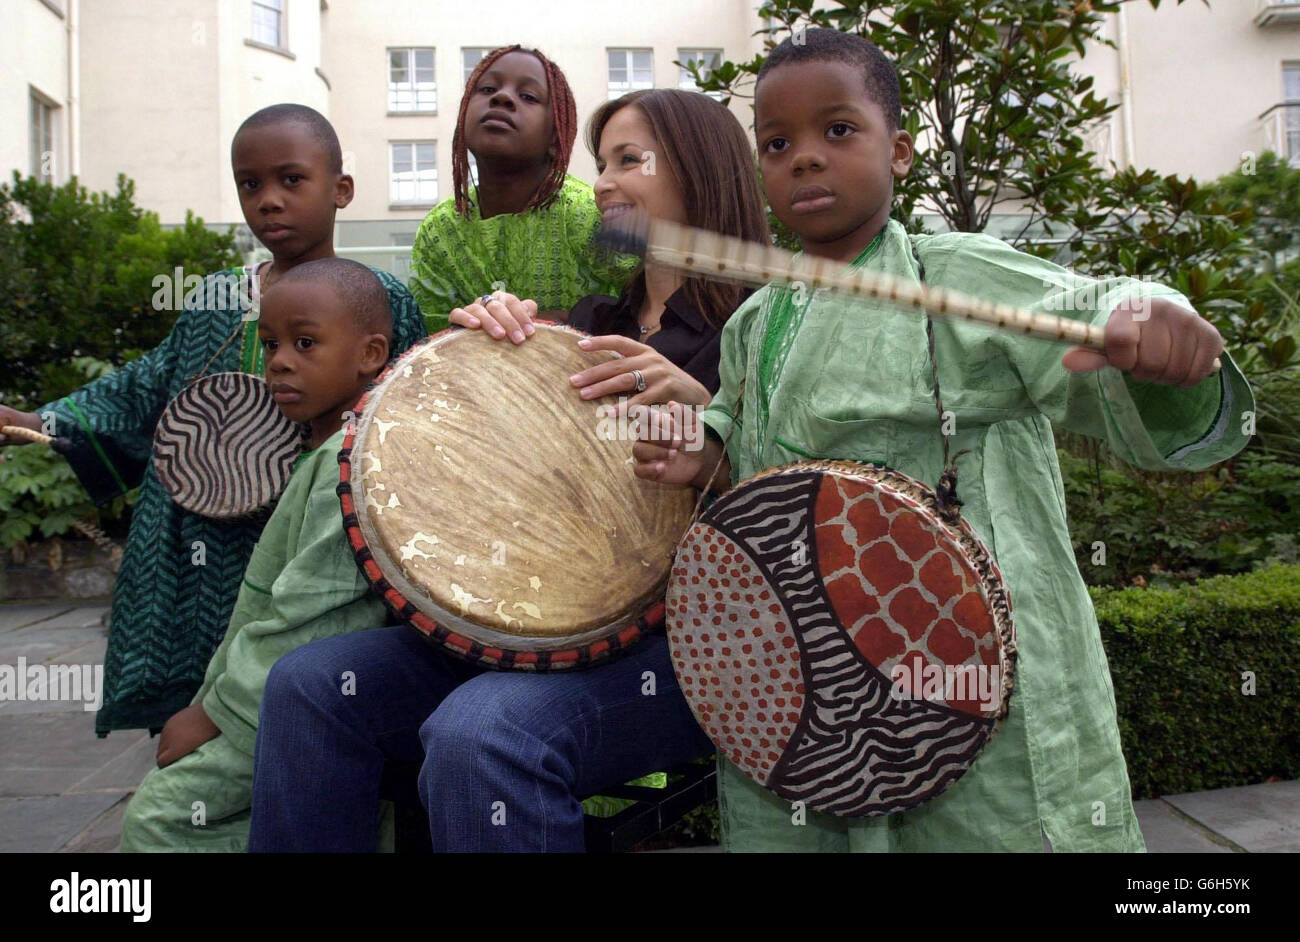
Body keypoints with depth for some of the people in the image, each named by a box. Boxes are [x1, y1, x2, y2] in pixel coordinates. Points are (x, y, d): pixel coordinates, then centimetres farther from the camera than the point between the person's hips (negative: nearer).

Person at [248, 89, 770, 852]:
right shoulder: (591, 323, 19)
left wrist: (701, 407, -24)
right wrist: (490, 335, -1)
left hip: (690, 639, -6)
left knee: (480, 734, -34)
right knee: (311, 682, -9)